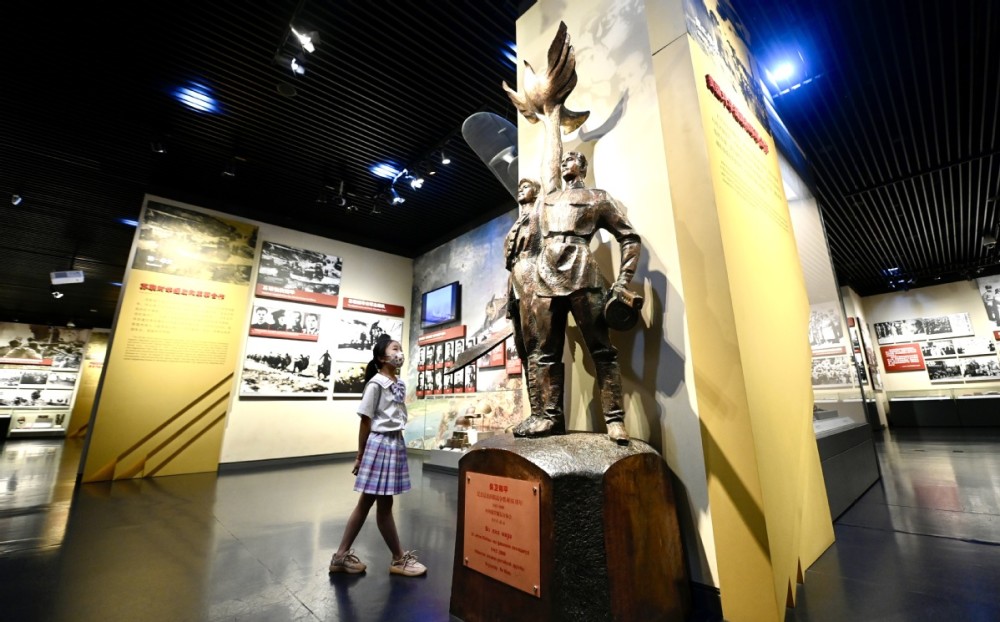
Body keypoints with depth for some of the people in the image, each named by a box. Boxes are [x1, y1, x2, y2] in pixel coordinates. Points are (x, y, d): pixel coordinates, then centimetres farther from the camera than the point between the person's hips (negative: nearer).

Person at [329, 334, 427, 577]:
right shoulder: (376, 384, -13)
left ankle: (342, 556, 30)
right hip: (379, 444, -8)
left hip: (396, 443, 8)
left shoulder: (400, 384, 9)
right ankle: (399, 559, 22)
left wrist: (396, 444, 12)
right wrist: (360, 455, -5)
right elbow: (365, 422, -9)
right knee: (384, 504, 7)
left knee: (367, 502, 16)